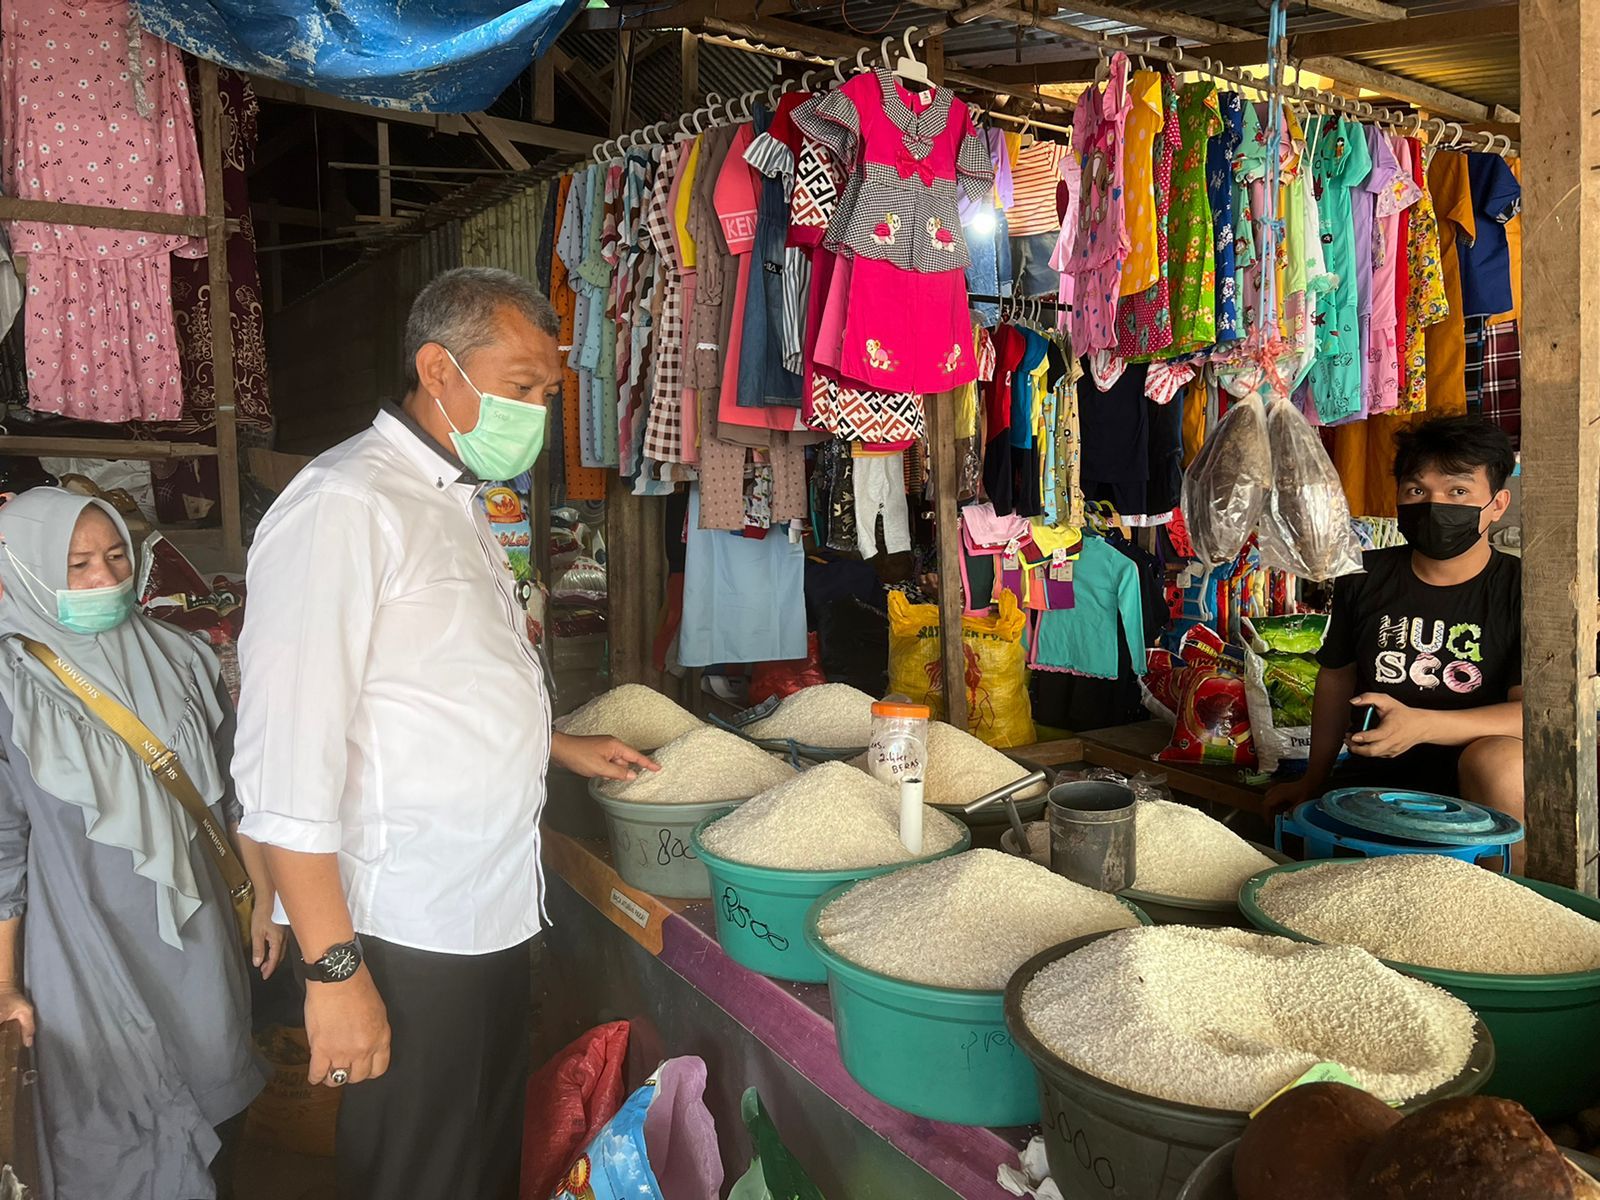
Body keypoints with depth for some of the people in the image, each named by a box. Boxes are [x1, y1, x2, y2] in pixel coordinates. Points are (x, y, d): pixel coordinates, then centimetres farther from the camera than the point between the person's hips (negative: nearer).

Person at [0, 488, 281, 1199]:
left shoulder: (179, 658, -1)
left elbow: (233, 791, 7)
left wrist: (266, 897, 9)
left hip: (196, 929, 4)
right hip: (85, 947, -3)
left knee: (216, 1099, 16)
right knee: (113, 1125, 9)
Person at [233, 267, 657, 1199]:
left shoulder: (457, 503, 11)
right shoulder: (345, 507, -18)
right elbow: (288, 763, -22)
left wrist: (562, 746, 16)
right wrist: (335, 969, -21)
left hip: (494, 912, 9)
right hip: (408, 937, -8)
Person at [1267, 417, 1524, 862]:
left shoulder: (1522, 590, -4)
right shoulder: (1365, 578, 6)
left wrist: (1418, 725, -29)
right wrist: (1312, 783, 24)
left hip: (1471, 789, -1)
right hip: (1373, 780, 2)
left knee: (1500, 760, -35)